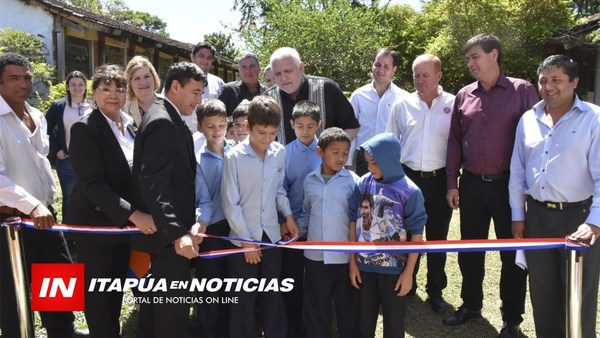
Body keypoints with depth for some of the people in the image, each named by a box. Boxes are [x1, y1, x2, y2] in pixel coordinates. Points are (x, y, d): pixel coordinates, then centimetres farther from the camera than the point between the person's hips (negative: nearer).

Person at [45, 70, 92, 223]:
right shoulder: (58, 106, 0)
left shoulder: (93, 107, 5)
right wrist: (56, 149, -2)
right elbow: (45, 129, 6)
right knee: (69, 198, 7)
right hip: (67, 160, -1)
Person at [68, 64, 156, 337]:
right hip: (96, 223, -6)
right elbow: (93, 184, -23)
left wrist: (135, 216, -1)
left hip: (125, 222, 6)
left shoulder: (130, 126, 6)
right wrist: (133, 214, -30)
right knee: (98, 293, 8)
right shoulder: (84, 129, -15)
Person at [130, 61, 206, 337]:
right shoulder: (162, 121, -19)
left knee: (159, 299, 21)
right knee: (174, 306, 1)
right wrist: (177, 233, -31)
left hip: (165, 230, 10)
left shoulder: (168, 120, 13)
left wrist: (188, 224, 12)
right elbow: (153, 185, -28)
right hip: (168, 234, -10)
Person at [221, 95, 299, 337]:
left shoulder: (280, 153, -4)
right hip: (243, 237, -3)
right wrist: (246, 241, -10)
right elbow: (230, 204, -12)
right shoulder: (234, 158, -15)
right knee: (244, 300, 11)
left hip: (272, 234, 3)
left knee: (273, 296, 17)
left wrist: (288, 215, -3)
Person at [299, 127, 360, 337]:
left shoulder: (353, 181, -7)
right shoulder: (310, 180, 3)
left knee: (347, 308, 13)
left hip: (345, 256, -3)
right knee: (316, 308, 17)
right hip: (315, 255, 3)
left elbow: (357, 217, -5)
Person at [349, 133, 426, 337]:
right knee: (364, 320, 17)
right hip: (365, 266, 3)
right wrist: (352, 262, 4)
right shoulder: (363, 184, -5)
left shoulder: (409, 191, -14)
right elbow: (354, 223, 3)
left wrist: (408, 272, -7)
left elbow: (416, 234, -8)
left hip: (394, 269, -2)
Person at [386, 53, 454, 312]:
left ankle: (435, 290, 29)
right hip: (408, 178, 1)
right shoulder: (402, 105, 2)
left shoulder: (453, 105, -3)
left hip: (439, 180, -1)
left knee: (437, 238, 12)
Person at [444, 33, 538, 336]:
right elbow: (454, 140, 9)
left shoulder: (522, 91, -4)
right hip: (472, 184, 4)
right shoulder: (464, 95, 7)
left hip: (508, 184, -3)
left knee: (512, 253, 8)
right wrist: (452, 183, 6)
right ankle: (471, 304, 33)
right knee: (469, 249, 14)